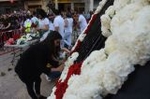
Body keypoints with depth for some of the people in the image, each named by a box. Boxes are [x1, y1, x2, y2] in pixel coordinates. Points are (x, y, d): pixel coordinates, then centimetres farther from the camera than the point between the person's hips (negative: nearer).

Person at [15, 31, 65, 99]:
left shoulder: (46, 47, -7)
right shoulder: (41, 48, -33)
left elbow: (49, 60, 0)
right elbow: (40, 67, -33)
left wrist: (60, 64, -13)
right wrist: (57, 69, -35)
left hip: (31, 66, 9)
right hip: (23, 69, -9)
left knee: (38, 80, 18)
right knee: (30, 84, 5)